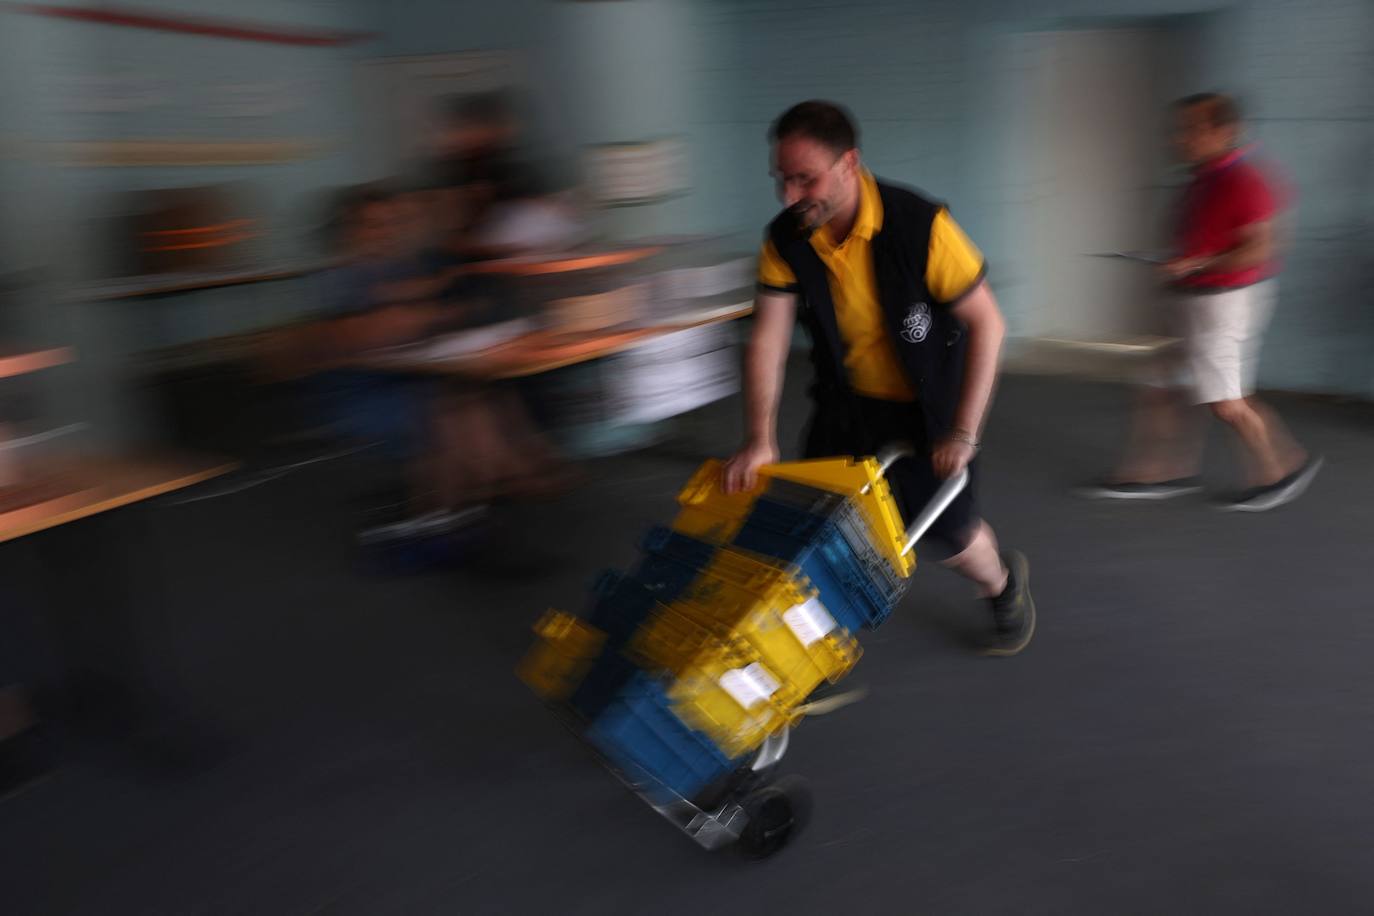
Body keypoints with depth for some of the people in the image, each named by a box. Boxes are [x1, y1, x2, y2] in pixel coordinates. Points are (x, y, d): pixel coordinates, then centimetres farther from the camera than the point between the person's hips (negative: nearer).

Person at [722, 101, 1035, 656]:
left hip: (924, 406, -4)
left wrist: (963, 432, -21)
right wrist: (759, 441, -24)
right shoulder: (786, 240, -13)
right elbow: (767, 340, -14)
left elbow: (986, 324, -20)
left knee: (948, 532, 2)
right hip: (846, 401, 4)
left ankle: (1005, 583, 38)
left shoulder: (920, 226, -26)